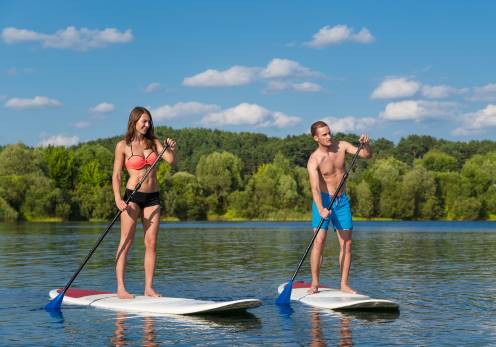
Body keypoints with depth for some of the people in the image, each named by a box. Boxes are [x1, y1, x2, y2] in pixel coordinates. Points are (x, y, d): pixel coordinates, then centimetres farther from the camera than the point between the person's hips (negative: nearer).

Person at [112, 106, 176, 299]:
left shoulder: (153, 142, 10)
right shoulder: (123, 146, -2)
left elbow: (171, 161, -1)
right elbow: (116, 175, -4)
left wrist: (171, 149, -22)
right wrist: (117, 198, -16)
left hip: (152, 197, 4)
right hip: (132, 196, -4)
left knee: (151, 243, 1)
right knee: (126, 241, -7)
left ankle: (149, 287, 5)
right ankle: (120, 287, -6)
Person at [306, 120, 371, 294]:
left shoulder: (341, 146, -1)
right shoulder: (314, 160, -16)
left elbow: (366, 155, -1)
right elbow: (315, 187, -27)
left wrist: (366, 144, -24)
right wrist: (320, 209, -42)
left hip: (342, 200, 5)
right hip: (323, 200, -5)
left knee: (346, 243, 2)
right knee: (319, 241, -14)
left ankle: (344, 284, 7)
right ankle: (314, 283, -7)